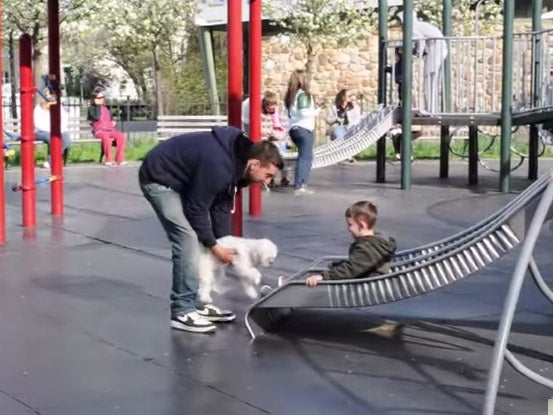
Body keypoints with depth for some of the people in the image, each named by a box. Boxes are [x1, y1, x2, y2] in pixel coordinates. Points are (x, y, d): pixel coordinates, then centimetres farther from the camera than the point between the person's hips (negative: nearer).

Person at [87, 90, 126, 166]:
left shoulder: (105, 108, 24)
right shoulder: (91, 108, 6)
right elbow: (97, 117, -13)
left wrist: (113, 122, 15)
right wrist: (98, 105, -8)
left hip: (110, 130, 5)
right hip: (99, 131, -5)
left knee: (121, 135, -26)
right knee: (106, 136, -40)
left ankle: (119, 159, -27)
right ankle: (108, 160, -37)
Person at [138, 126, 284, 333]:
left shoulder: (237, 159, -4)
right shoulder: (218, 166, -33)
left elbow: (222, 206, 3)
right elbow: (196, 209, -25)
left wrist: (225, 243, -1)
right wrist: (214, 247, -14)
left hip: (180, 180, 10)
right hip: (158, 179, -10)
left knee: (197, 237, 8)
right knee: (187, 239, -16)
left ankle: (197, 303, 16)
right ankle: (182, 312, -10)